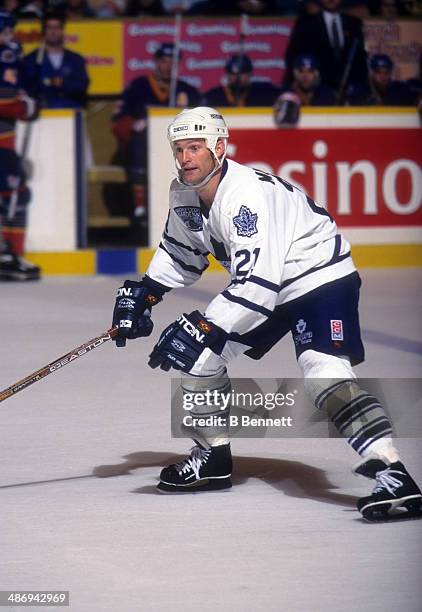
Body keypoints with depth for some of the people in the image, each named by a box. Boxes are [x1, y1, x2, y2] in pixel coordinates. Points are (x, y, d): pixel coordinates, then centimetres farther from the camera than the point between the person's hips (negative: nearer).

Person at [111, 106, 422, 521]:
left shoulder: (246, 194, -31)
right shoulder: (184, 194, -3)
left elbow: (257, 282, -38)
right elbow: (181, 252, 18)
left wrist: (204, 329, -41)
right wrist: (143, 294, 6)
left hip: (321, 277, -10)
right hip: (260, 282, 10)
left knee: (324, 373, -29)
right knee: (198, 356, 9)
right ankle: (214, 458, 26)